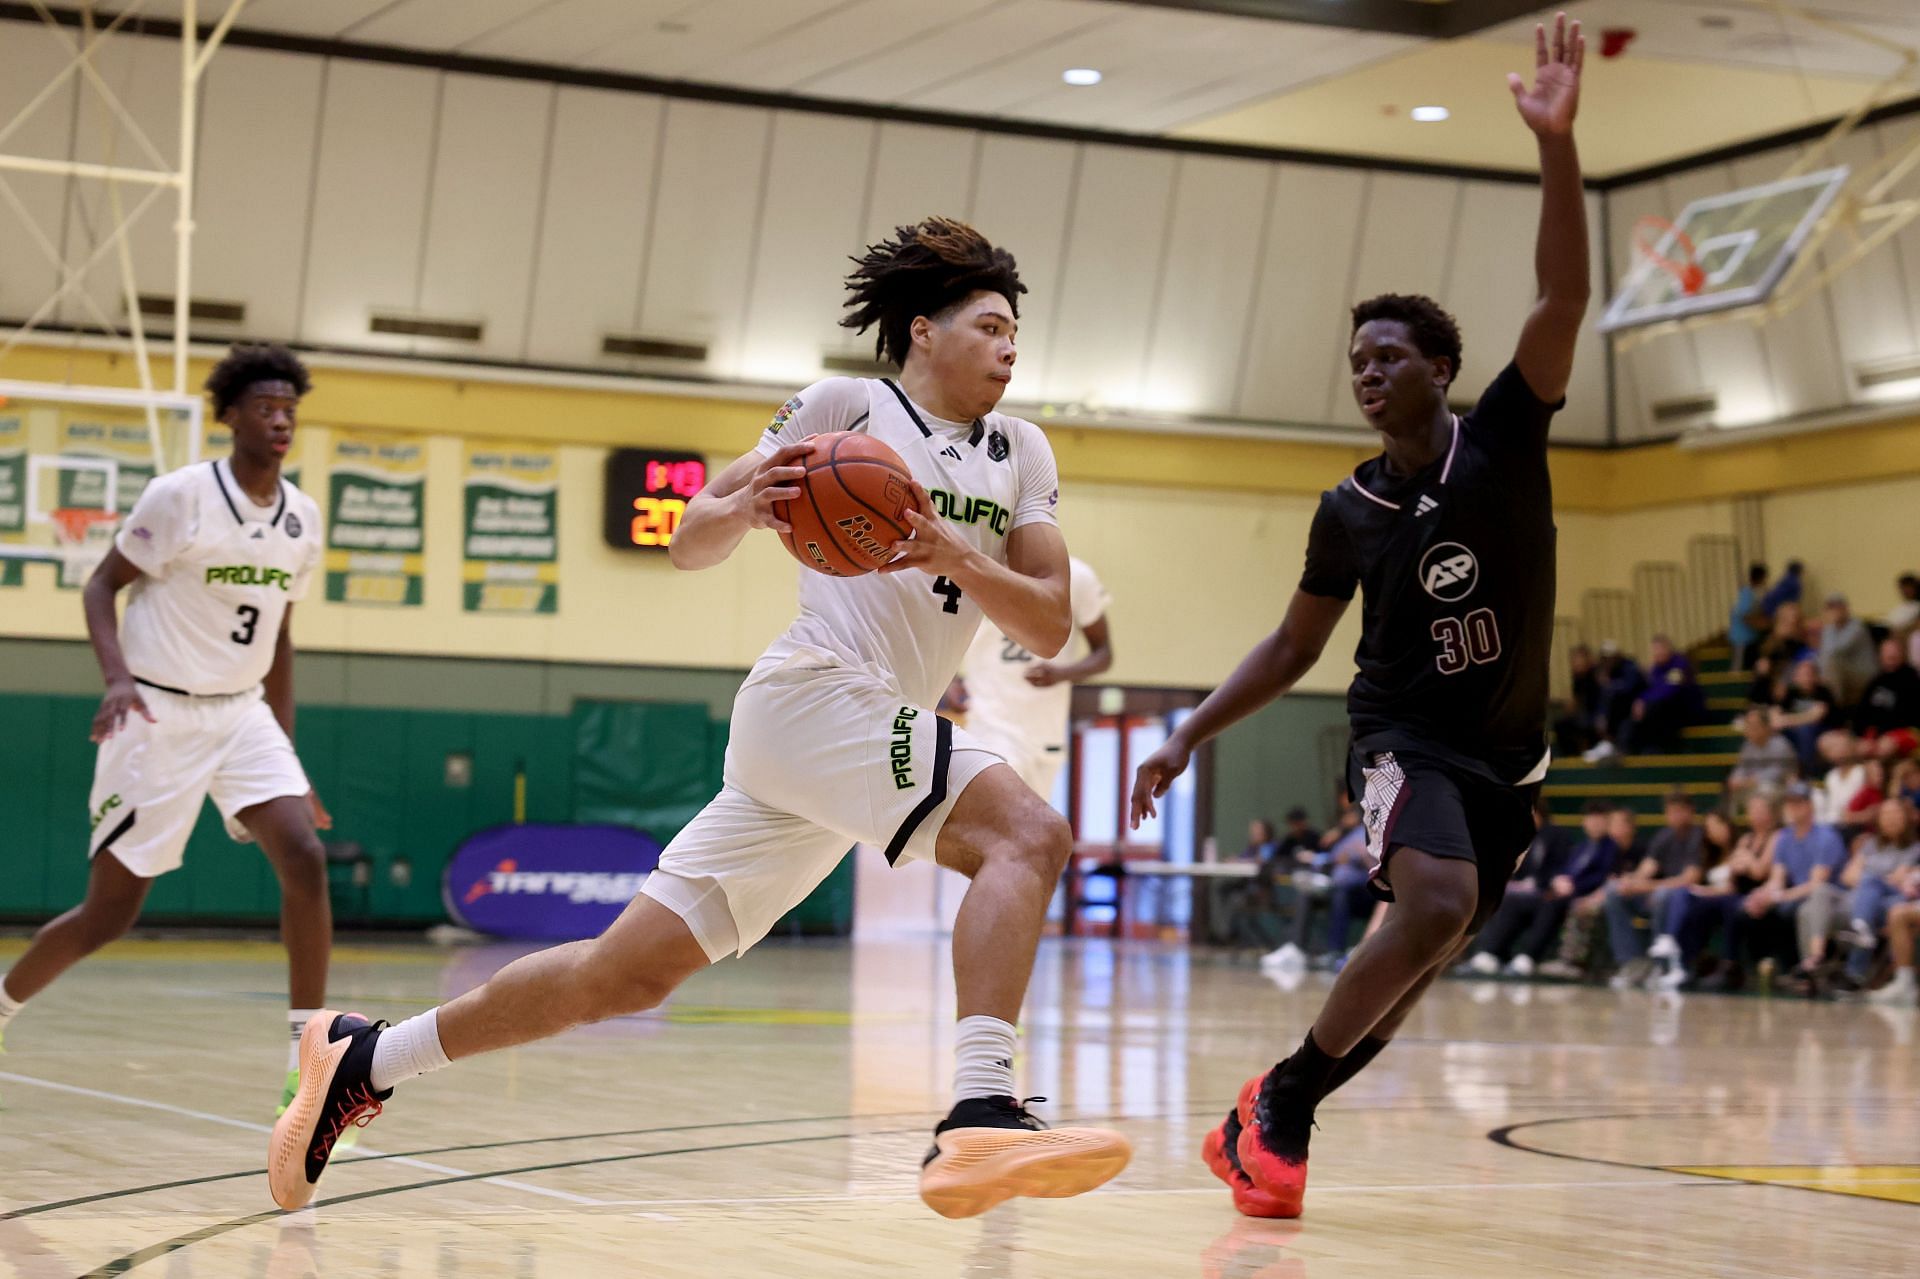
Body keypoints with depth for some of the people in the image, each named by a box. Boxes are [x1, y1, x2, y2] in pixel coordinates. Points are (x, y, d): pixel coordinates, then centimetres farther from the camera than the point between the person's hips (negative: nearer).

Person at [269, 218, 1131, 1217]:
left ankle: (365, 1060, 16)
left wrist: (956, 555, -13)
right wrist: (745, 507, -18)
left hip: (873, 732, 7)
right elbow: (689, 544, 5)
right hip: (817, 691, -7)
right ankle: (980, 1115, -41)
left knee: (626, 973, 6)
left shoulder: (1022, 455, 17)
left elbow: (1050, 627, 5)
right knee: (1027, 832, -27)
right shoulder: (848, 405, 2)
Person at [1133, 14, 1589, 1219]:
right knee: (1436, 904, -29)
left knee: (1422, 959, 4)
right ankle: (1280, 1105, -17)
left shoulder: (1503, 438, -6)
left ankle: (1271, 1120, 21)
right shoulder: (1349, 511, -2)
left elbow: (1565, 298, -20)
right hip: (1405, 738, -2)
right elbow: (1294, 646, 10)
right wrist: (1187, 738, 4)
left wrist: (1557, 145, -32)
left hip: (1507, 749, 2)